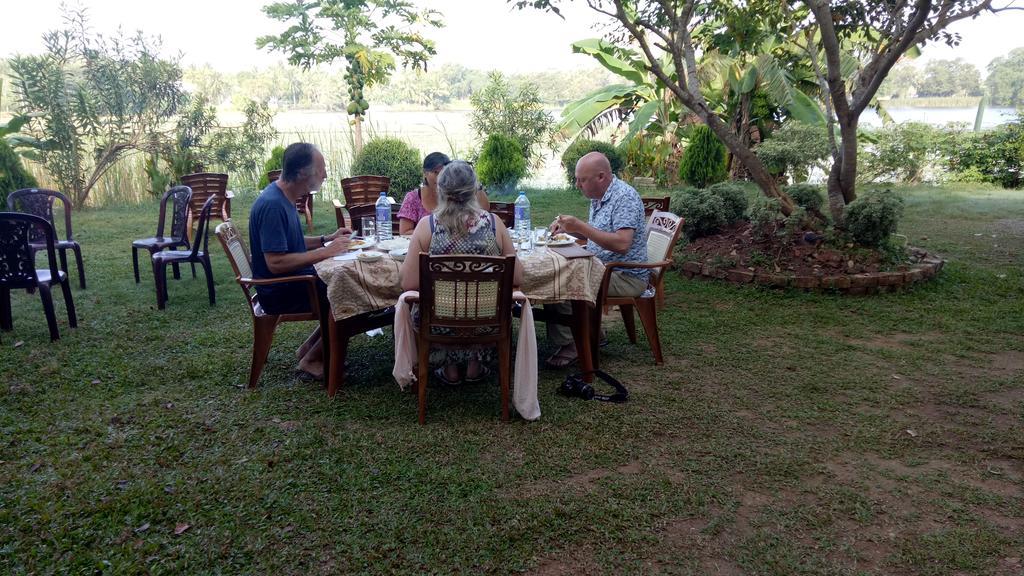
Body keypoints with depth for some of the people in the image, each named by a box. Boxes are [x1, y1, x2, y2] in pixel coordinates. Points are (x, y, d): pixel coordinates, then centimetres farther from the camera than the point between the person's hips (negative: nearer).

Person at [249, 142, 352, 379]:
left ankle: (310, 346, 15)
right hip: (280, 293, -10)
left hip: (294, 281, 10)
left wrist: (328, 239, 8)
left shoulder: (283, 197, 7)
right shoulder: (273, 205, -23)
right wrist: (325, 252, -23)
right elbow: (275, 262, -28)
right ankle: (312, 359, 0)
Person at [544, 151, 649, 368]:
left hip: (626, 277, -10)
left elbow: (622, 244, -29)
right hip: (603, 268, 10)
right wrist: (569, 227, 7)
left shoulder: (625, 197, -18)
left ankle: (569, 345, -8)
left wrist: (581, 226, -26)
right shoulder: (598, 197, 12)